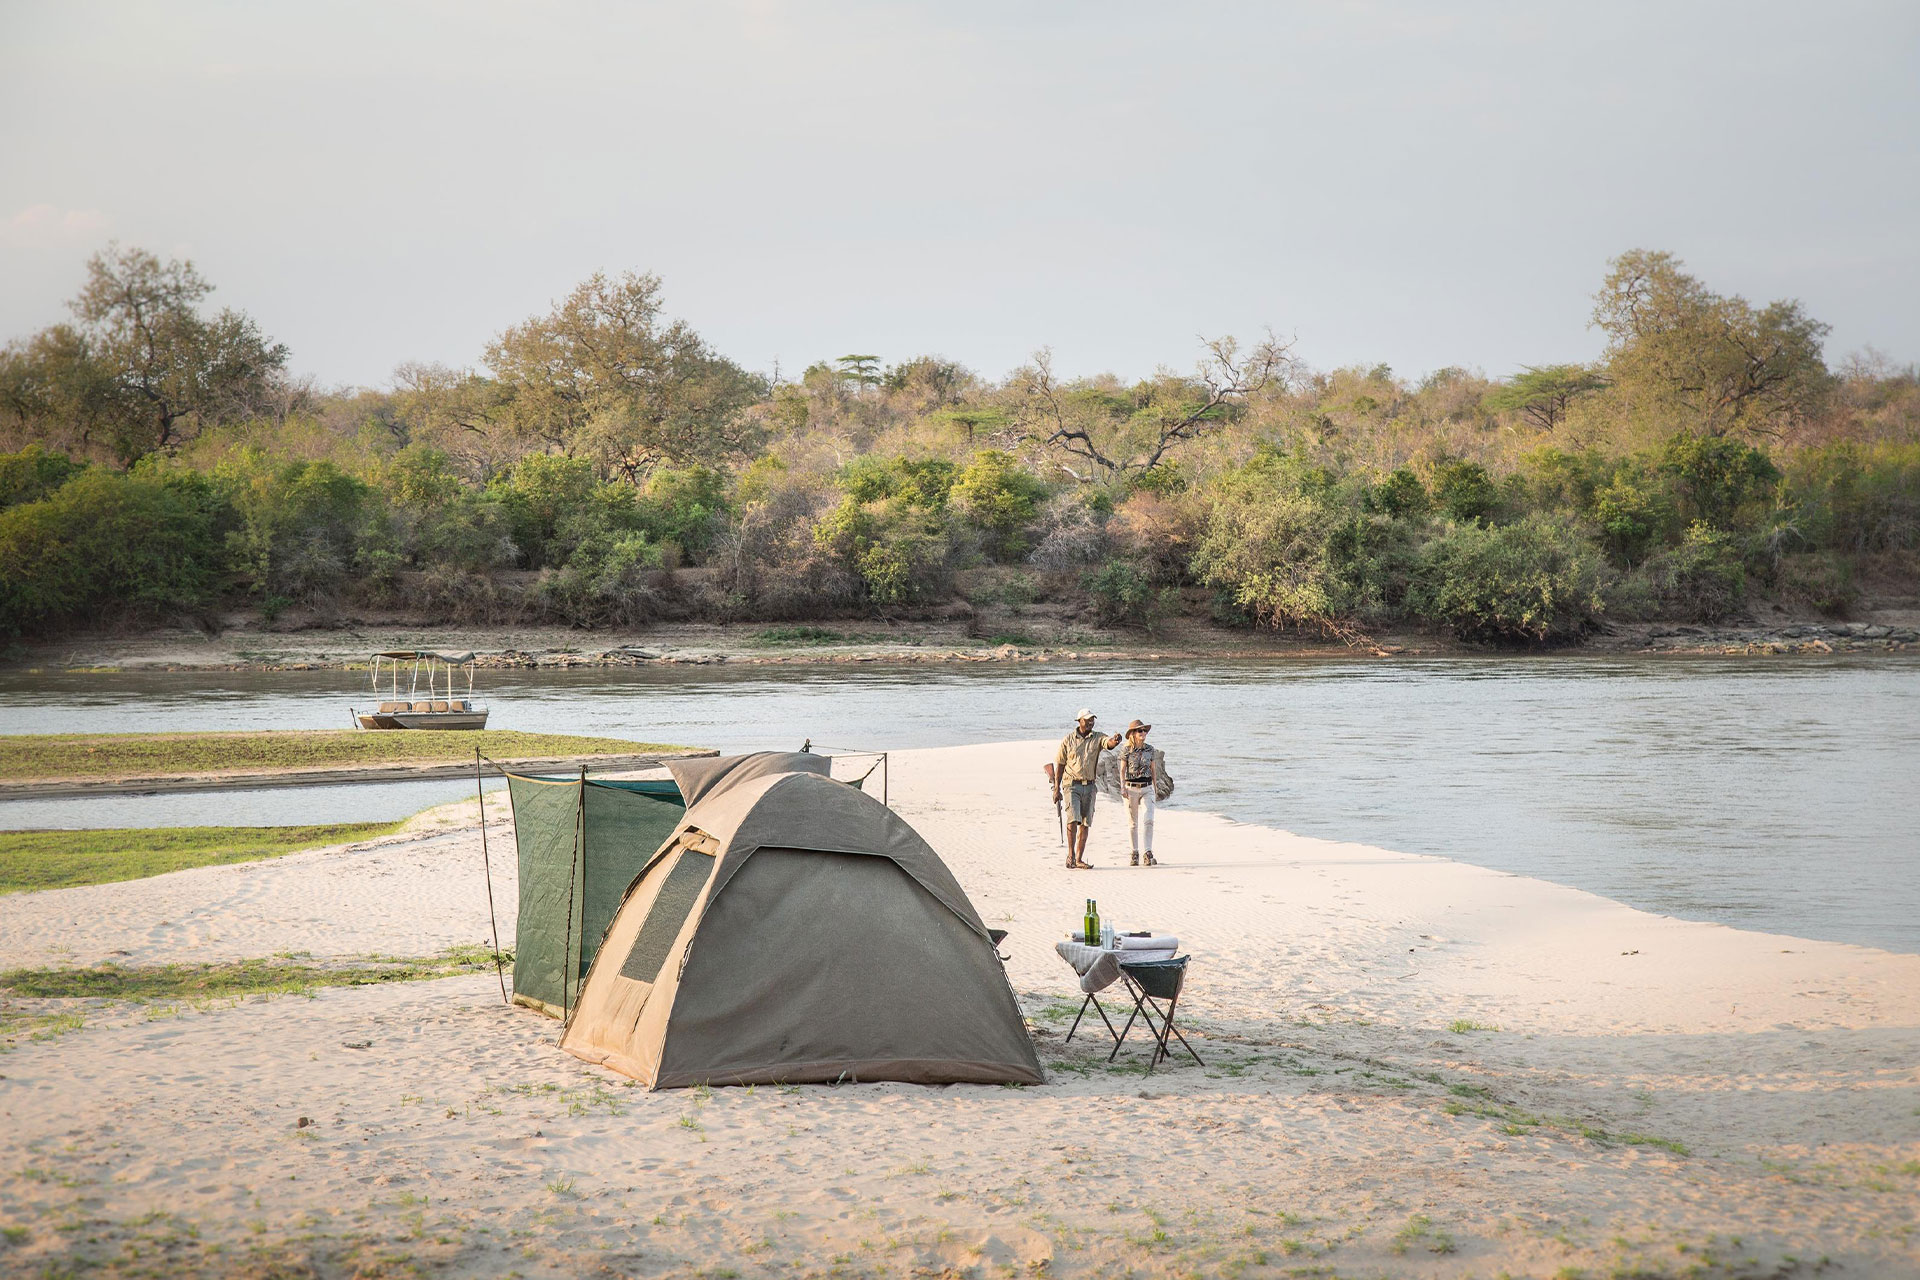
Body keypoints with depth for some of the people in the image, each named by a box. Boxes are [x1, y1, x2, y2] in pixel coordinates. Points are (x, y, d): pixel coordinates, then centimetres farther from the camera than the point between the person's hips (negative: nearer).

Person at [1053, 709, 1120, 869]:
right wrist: (1056, 789, 1)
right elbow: (1059, 765, 5)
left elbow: (1109, 744, -17)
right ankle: (1070, 854, -10)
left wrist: (1115, 740, -42)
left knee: (1085, 823, 5)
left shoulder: (1097, 738, 5)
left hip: (1089, 785, 3)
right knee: (1073, 818, -19)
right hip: (1072, 784, -3)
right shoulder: (1068, 740, 3)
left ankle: (1079, 859, 11)